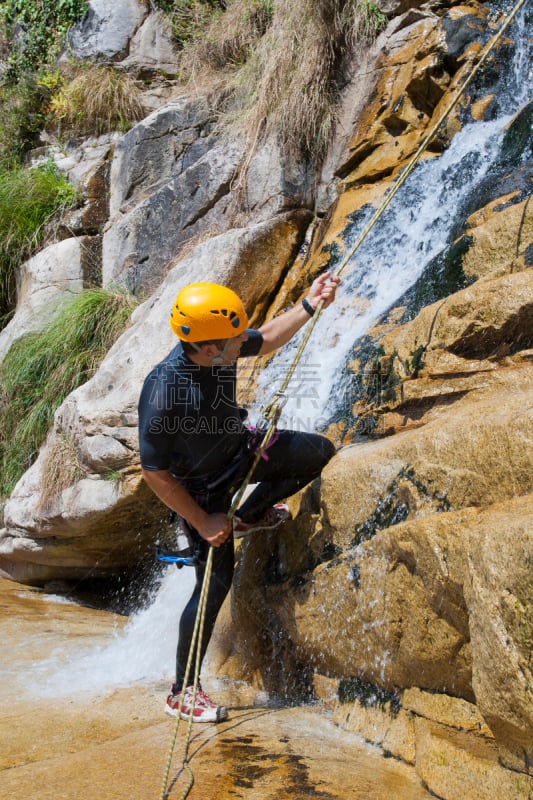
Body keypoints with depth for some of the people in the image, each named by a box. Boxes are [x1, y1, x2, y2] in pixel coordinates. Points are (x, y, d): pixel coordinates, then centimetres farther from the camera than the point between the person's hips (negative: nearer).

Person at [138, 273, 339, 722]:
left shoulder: (222, 348, -20)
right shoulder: (162, 394, -39)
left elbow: (267, 341, 5)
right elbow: (155, 474, -27)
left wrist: (309, 305, -3)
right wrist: (202, 522, -20)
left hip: (239, 449, 7)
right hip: (202, 486, -7)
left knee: (319, 451, 7)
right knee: (216, 582, -2)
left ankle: (249, 517, 27)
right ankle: (182, 693, 16)